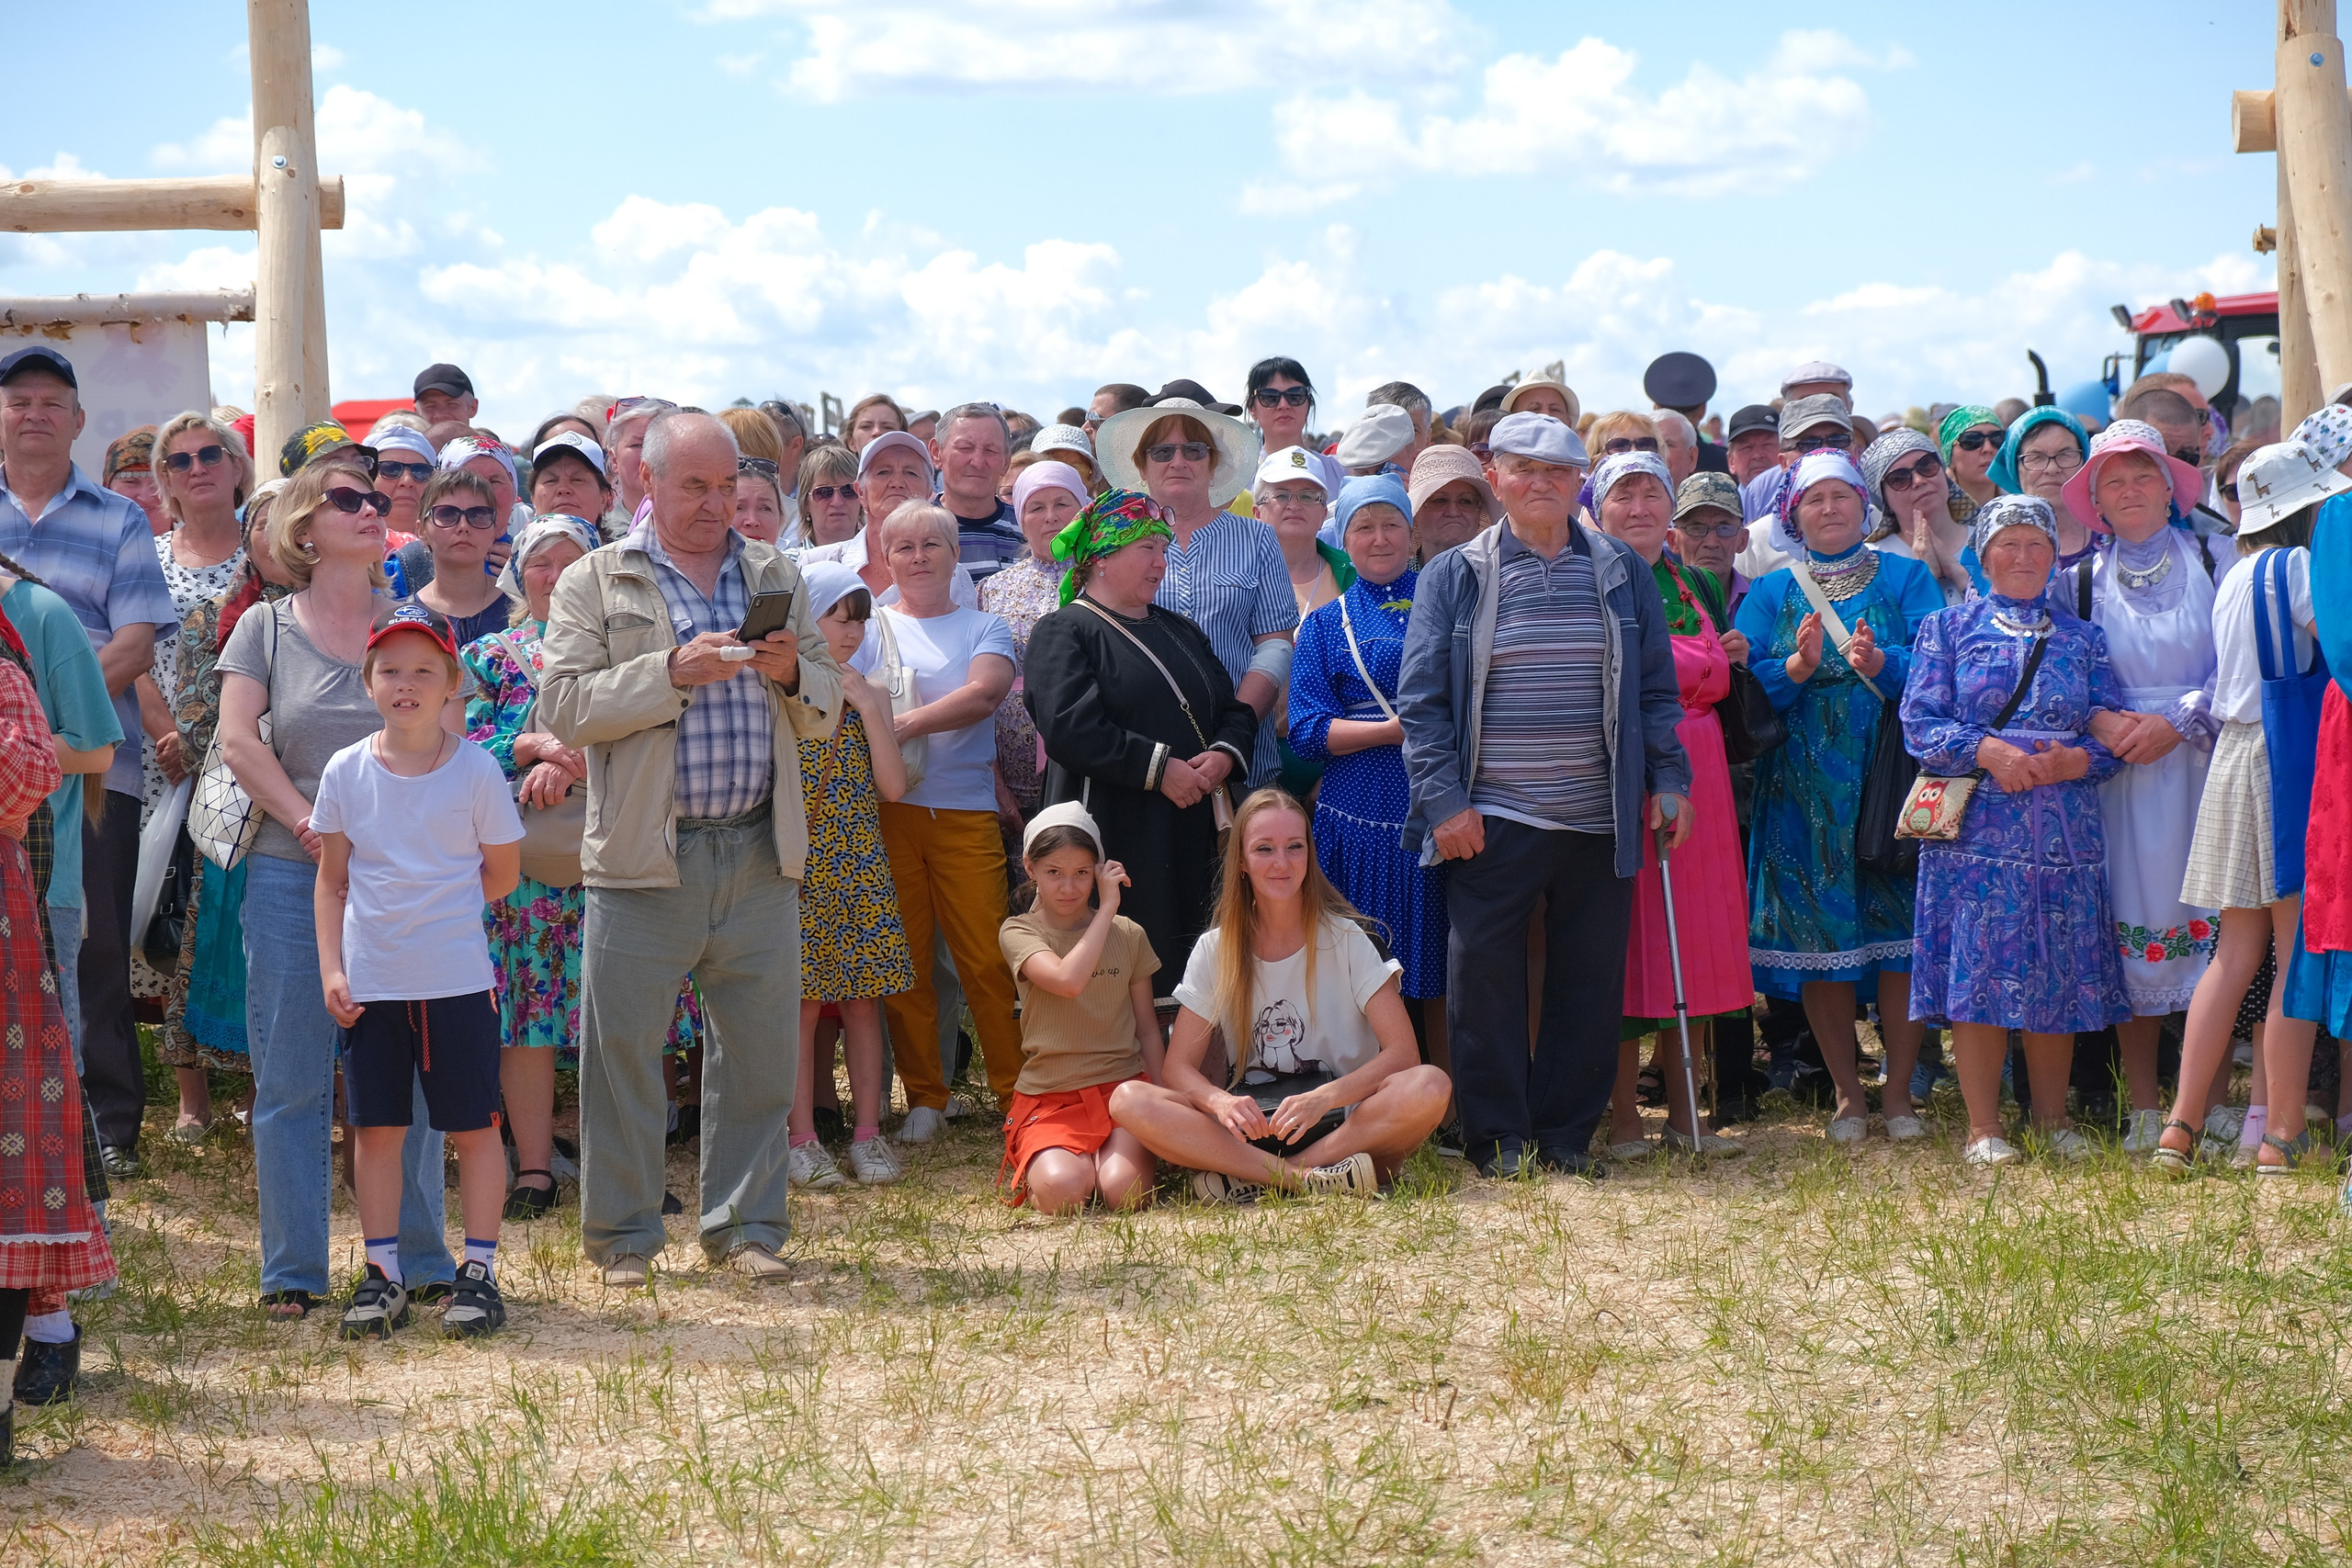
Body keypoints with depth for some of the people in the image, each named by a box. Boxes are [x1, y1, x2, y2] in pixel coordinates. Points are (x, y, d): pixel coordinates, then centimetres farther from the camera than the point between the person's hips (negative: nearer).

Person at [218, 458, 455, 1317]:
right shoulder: (266, 626, 7)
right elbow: (238, 740, -2)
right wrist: (310, 825, -12)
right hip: (291, 875, -1)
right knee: (291, 1078, 1)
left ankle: (419, 1258, 11)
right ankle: (292, 1270, 9)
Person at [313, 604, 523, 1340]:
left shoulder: (475, 769, -5)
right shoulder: (346, 771, 1)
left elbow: (503, 873, 3)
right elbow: (332, 880, 6)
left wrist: (434, 911, 0)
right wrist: (331, 969, -1)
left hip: (457, 978, -2)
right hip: (369, 983, 2)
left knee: (474, 1127, 4)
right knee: (375, 1128, 8)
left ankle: (479, 1271, 14)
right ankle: (383, 1273, 19)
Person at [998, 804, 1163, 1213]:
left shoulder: (1128, 935, 10)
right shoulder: (1018, 932, -1)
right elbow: (1068, 980, -22)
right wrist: (1108, 907, -15)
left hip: (1123, 1086, 2)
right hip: (1050, 1098, -2)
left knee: (1123, 1192, -27)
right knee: (1061, 1193, -30)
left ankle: (1124, 1151, 9)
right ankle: (1038, 1162, 7)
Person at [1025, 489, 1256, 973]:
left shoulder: (1179, 631, 23)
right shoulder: (1063, 633, 0)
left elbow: (1235, 710, 19)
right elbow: (1071, 728, -16)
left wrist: (1225, 755, -4)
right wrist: (1160, 768, -17)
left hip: (1192, 838, 6)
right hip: (1113, 842, -6)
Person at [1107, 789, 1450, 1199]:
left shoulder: (1347, 939, 0)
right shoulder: (1215, 950, 5)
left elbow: (1402, 1052, -10)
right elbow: (1178, 1066, 1)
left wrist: (1323, 1098, -27)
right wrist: (1220, 1101, -23)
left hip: (1341, 1124, -1)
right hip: (1251, 1128, 1)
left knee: (1428, 1087, -32)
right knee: (1128, 1100, -23)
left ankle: (1249, 1179, -27)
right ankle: (1309, 1177, -29)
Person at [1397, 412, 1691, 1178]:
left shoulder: (1622, 574, 10)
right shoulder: (1453, 577, 3)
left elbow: (1656, 689, 13)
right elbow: (1422, 700, 0)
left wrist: (1669, 780, 4)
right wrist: (1443, 799, -8)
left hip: (1599, 820, 2)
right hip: (1492, 820, -2)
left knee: (1590, 979, 5)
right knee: (1484, 977, -1)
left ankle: (1567, 1133, 16)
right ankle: (1498, 1138, 9)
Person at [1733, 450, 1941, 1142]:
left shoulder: (1905, 578, 9)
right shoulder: (1771, 591, 11)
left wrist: (1881, 664, -23)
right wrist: (1799, 666, -17)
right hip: (1804, 787, 1)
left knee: (1901, 929, -5)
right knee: (1818, 933, -2)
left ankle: (1898, 1092, 3)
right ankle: (1847, 1094, 8)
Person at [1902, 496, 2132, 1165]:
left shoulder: (2083, 639, 15)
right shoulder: (1949, 628, 9)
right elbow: (1919, 722, 0)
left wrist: (2072, 761, -12)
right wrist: (1989, 751, -15)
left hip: (2064, 829, 2)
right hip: (1977, 827, -2)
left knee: (2061, 977, 4)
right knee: (1978, 972, -5)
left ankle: (2053, 1117, 17)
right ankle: (1983, 1128, 2)